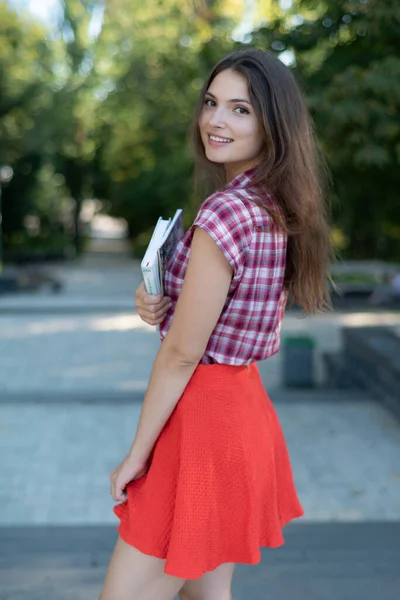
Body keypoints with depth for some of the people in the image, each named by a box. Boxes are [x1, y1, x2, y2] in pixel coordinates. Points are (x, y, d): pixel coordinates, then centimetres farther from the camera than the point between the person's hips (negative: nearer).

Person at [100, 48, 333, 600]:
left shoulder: (225, 212, -22)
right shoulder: (282, 211, 6)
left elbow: (182, 354, -19)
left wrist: (137, 453, -9)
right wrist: (159, 308, -2)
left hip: (203, 415, -9)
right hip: (246, 404, 10)